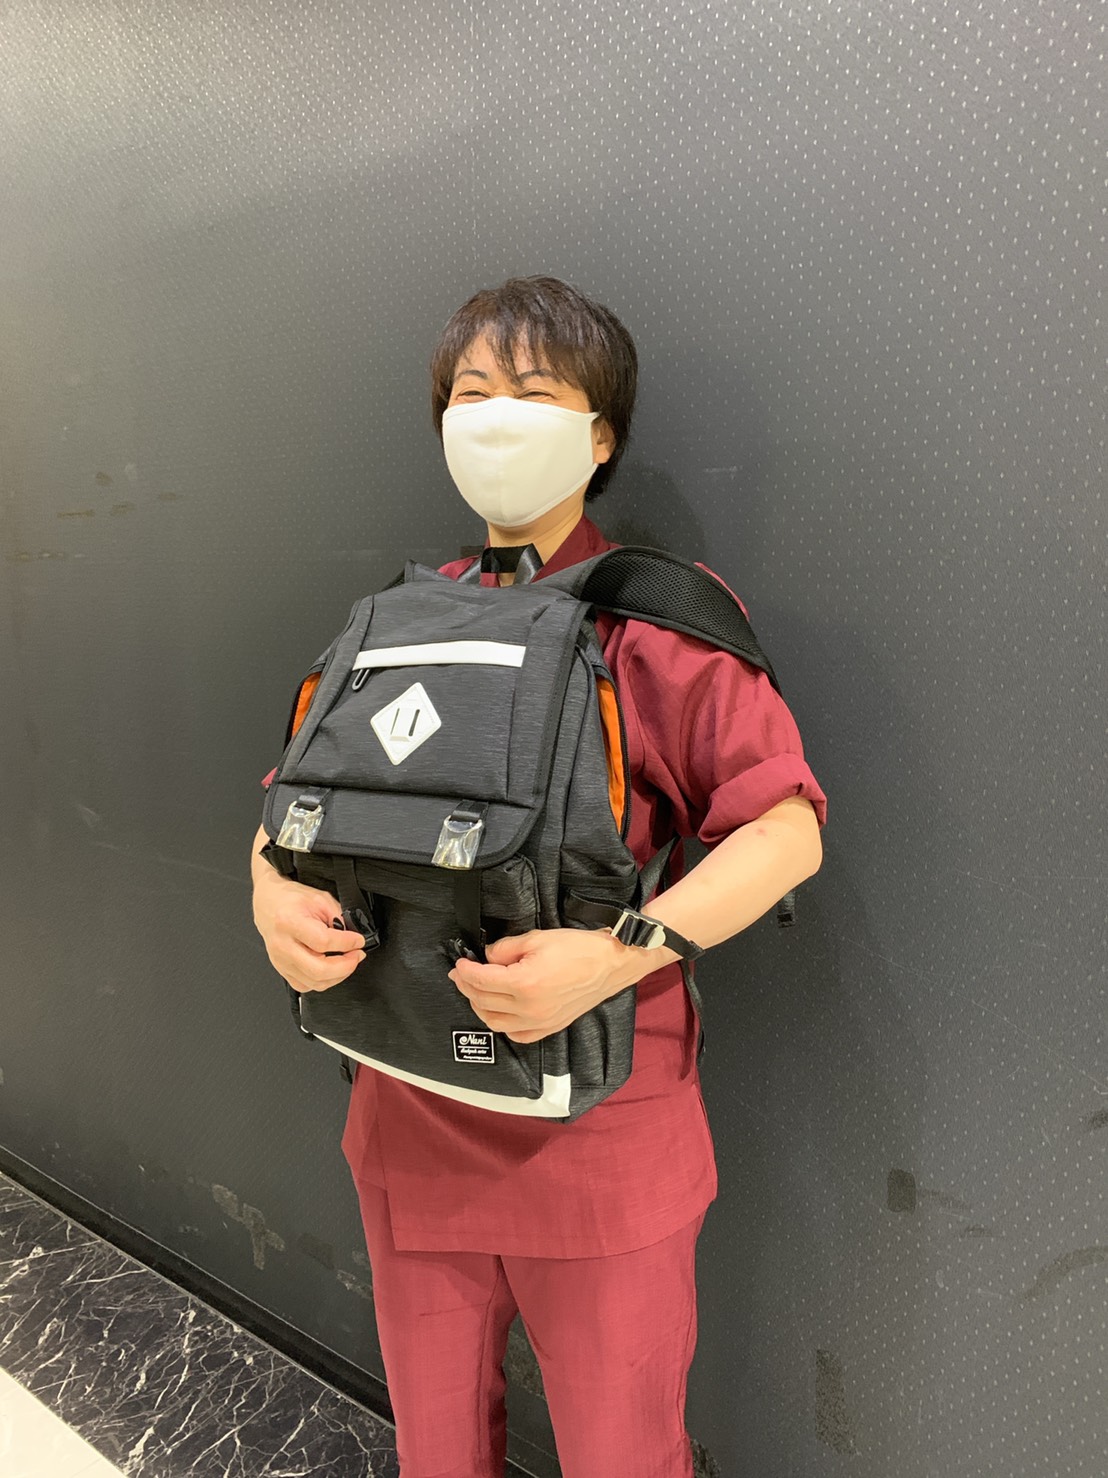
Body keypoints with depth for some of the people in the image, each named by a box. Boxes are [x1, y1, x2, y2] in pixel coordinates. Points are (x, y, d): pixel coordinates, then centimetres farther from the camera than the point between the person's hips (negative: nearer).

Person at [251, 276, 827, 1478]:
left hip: (595, 1136, -4)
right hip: (411, 1120, 5)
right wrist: (271, 889, -10)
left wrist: (616, 953, -28)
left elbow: (788, 829, -15)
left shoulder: (656, 620, -8)